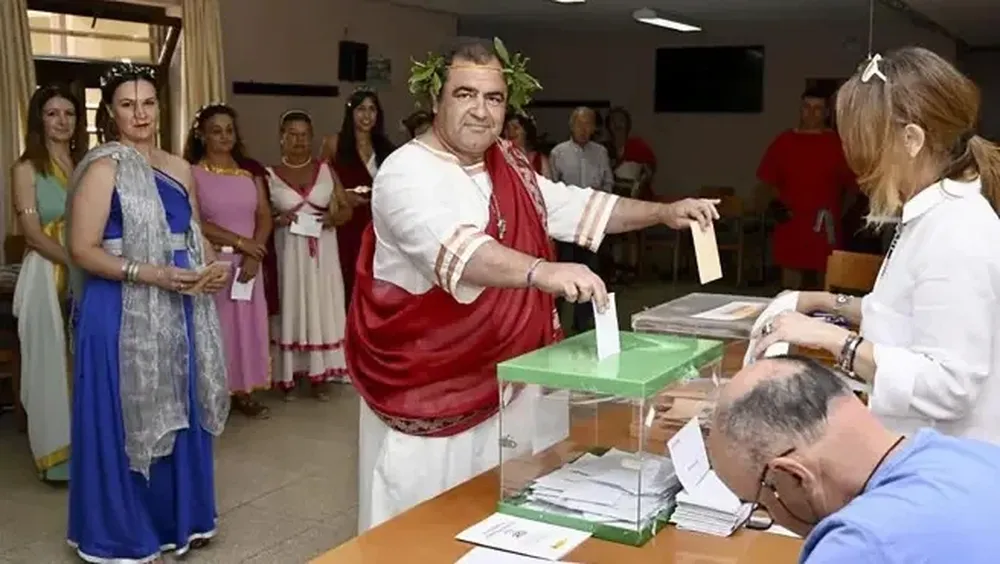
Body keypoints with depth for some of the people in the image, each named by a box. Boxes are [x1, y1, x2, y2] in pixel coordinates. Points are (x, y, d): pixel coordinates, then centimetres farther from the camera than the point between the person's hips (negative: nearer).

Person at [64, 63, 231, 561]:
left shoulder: (179, 168, 11)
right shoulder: (104, 168, -9)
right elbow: (82, 250, -14)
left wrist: (215, 267, -5)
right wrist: (151, 274, -23)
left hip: (179, 310, 7)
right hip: (121, 313, -6)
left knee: (178, 411, 14)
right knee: (126, 417, 2)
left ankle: (178, 516, 30)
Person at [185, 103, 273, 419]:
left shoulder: (250, 173, 9)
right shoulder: (192, 174, -4)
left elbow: (264, 217, 4)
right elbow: (196, 223, -12)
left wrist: (254, 255, -11)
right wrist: (240, 242, -14)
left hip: (248, 262, 4)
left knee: (247, 326, 6)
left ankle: (243, 392, 15)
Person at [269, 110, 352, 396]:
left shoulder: (326, 170, 6)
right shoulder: (269, 175, 0)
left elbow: (346, 209, 8)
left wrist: (334, 217, -12)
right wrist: (277, 220, -17)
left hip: (322, 252, 2)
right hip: (288, 252, -2)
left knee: (322, 307, 3)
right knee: (291, 308, 1)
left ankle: (320, 375, 11)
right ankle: (289, 376, 9)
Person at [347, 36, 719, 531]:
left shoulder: (508, 167, 7)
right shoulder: (407, 173, -19)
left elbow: (573, 207, 16)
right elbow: (453, 246, -37)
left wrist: (664, 212, 8)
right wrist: (542, 273, -51)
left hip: (497, 376, 7)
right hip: (424, 388, -7)